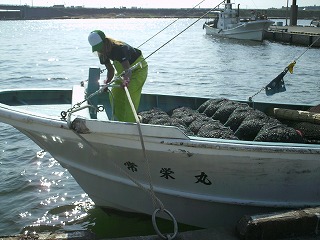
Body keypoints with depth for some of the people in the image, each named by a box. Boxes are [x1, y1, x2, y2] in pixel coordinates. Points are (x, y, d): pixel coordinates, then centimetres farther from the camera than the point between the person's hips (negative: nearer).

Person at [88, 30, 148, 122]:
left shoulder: (119, 48, -36)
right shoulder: (102, 53, -12)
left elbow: (128, 69, -47)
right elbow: (110, 70, -5)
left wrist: (126, 80, -68)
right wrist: (107, 81, -25)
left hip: (138, 68, -9)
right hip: (122, 70, 9)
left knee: (130, 96, -19)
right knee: (114, 95, 4)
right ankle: (119, 121, 15)